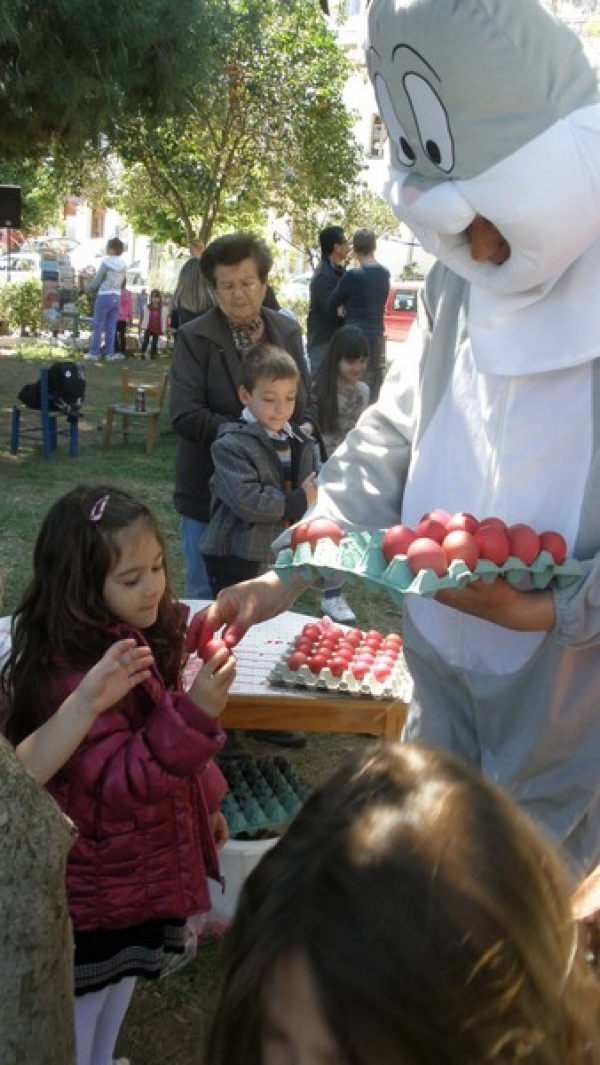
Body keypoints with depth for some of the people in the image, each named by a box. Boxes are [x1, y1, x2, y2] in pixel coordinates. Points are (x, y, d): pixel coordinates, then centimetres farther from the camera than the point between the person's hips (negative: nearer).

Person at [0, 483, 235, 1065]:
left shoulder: (142, 638, -3)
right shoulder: (71, 673, -30)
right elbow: (118, 781, -33)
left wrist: (205, 800, 21)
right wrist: (195, 711, -43)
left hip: (142, 867, 9)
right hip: (93, 886, -8)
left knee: (119, 990, 28)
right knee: (77, 1018, 11)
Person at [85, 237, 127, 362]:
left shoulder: (106, 262, -10)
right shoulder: (123, 265, 7)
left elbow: (97, 280, -6)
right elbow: (120, 282, 11)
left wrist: (88, 288, 15)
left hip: (105, 296, -5)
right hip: (116, 296, 5)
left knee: (98, 326, 0)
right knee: (111, 327, 8)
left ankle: (94, 353, 0)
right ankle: (109, 353, 8)